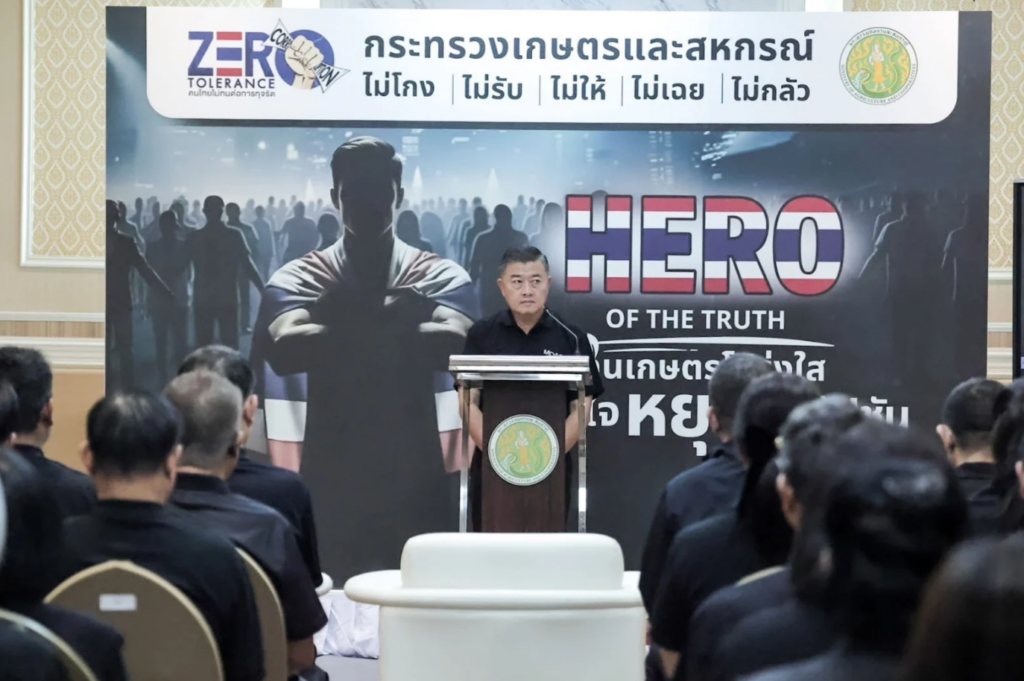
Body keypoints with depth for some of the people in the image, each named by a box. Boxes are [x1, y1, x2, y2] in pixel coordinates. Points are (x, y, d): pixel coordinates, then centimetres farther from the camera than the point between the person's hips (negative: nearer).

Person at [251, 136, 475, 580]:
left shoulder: (441, 278, 5)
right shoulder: (297, 279, 5)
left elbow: (453, 345, -15)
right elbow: (285, 350, -15)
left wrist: (345, 328, -15)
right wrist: (394, 322, -16)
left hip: (417, 489, 0)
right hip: (330, 489, 0)